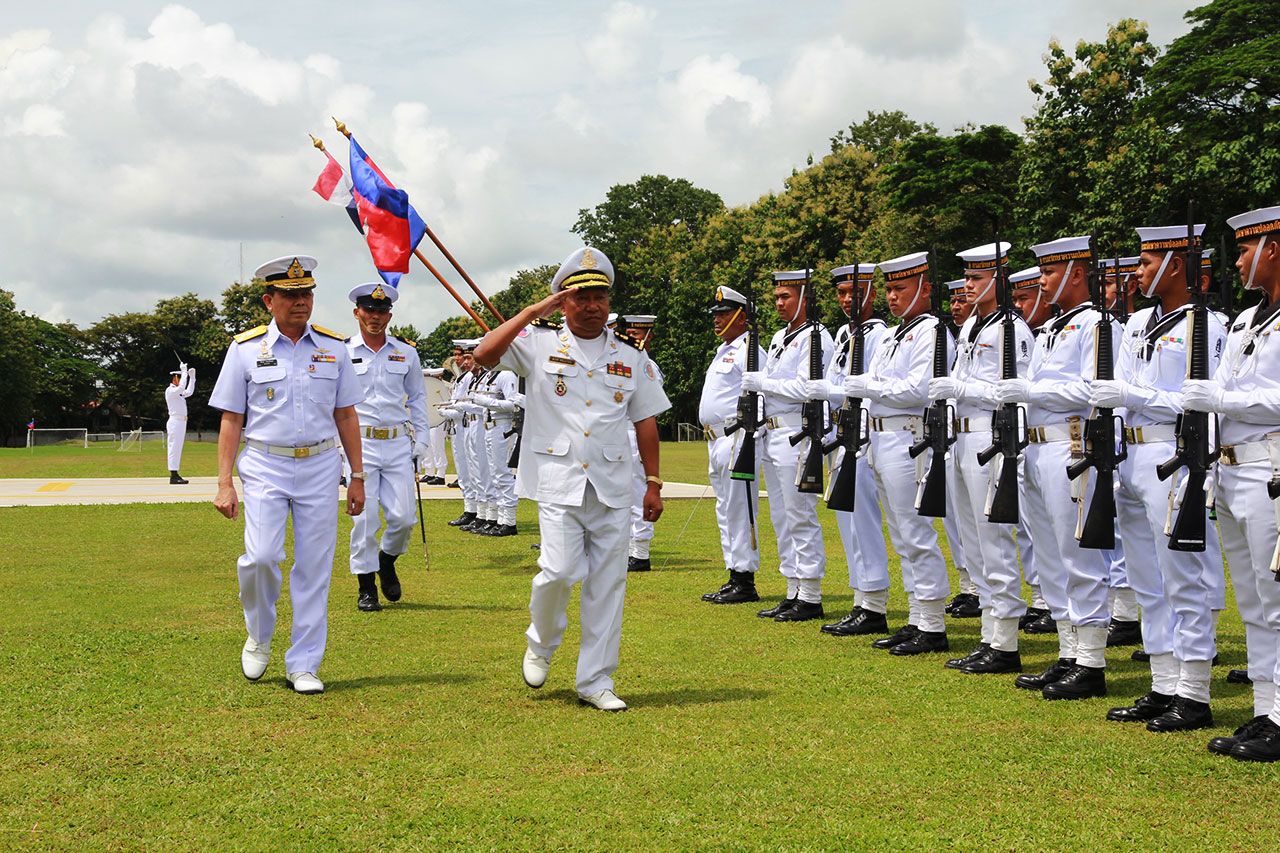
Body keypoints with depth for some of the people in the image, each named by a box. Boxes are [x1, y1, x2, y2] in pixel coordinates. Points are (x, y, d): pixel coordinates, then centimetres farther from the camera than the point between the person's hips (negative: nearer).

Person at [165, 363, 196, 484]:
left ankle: (175, 475, 12)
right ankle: (173, 476, -12)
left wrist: (192, 377, 17)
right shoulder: (170, 391, -10)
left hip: (181, 422, 10)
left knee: (177, 448, 10)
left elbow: (189, 392, 25)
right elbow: (181, 388, -26)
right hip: (175, 422, -10)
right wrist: (184, 373, -20)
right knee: (174, 448, -10)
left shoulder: (178, 392, 18)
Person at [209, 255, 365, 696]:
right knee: (261, 556, -16)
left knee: (314, 567, 0)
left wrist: (357, 476, 9)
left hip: (320, 467, 2)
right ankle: (258, 635, 12)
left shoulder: (333, 347, 8)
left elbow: (346, 415, 13)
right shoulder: (245, 349, 2)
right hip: (265, 465, -2)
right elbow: (231, 420, 3)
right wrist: (224, 483, -3)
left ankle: (303, 664, 10)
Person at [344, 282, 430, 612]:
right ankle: (366, 587, 8)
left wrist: (421, 439, 10)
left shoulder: (406, 352, 10)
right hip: (360, 444, -2)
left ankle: (387, 560, 27)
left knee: (404, 516, -2)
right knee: (364, 517, -3)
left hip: (398, 444, 2)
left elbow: (417, 397, 17)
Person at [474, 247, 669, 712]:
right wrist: (533, 312, -11)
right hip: (558, 482, -3)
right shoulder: (540, 346, 3)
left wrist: (654, 483, 9)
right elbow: (484, 354, -11)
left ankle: (596, 682, 13)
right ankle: (541, 643, 18)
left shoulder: (631, 359, 12)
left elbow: (645, 422, 14)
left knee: (607, 584, 3)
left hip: (613, 487, 3)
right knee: (559, 571, -14)